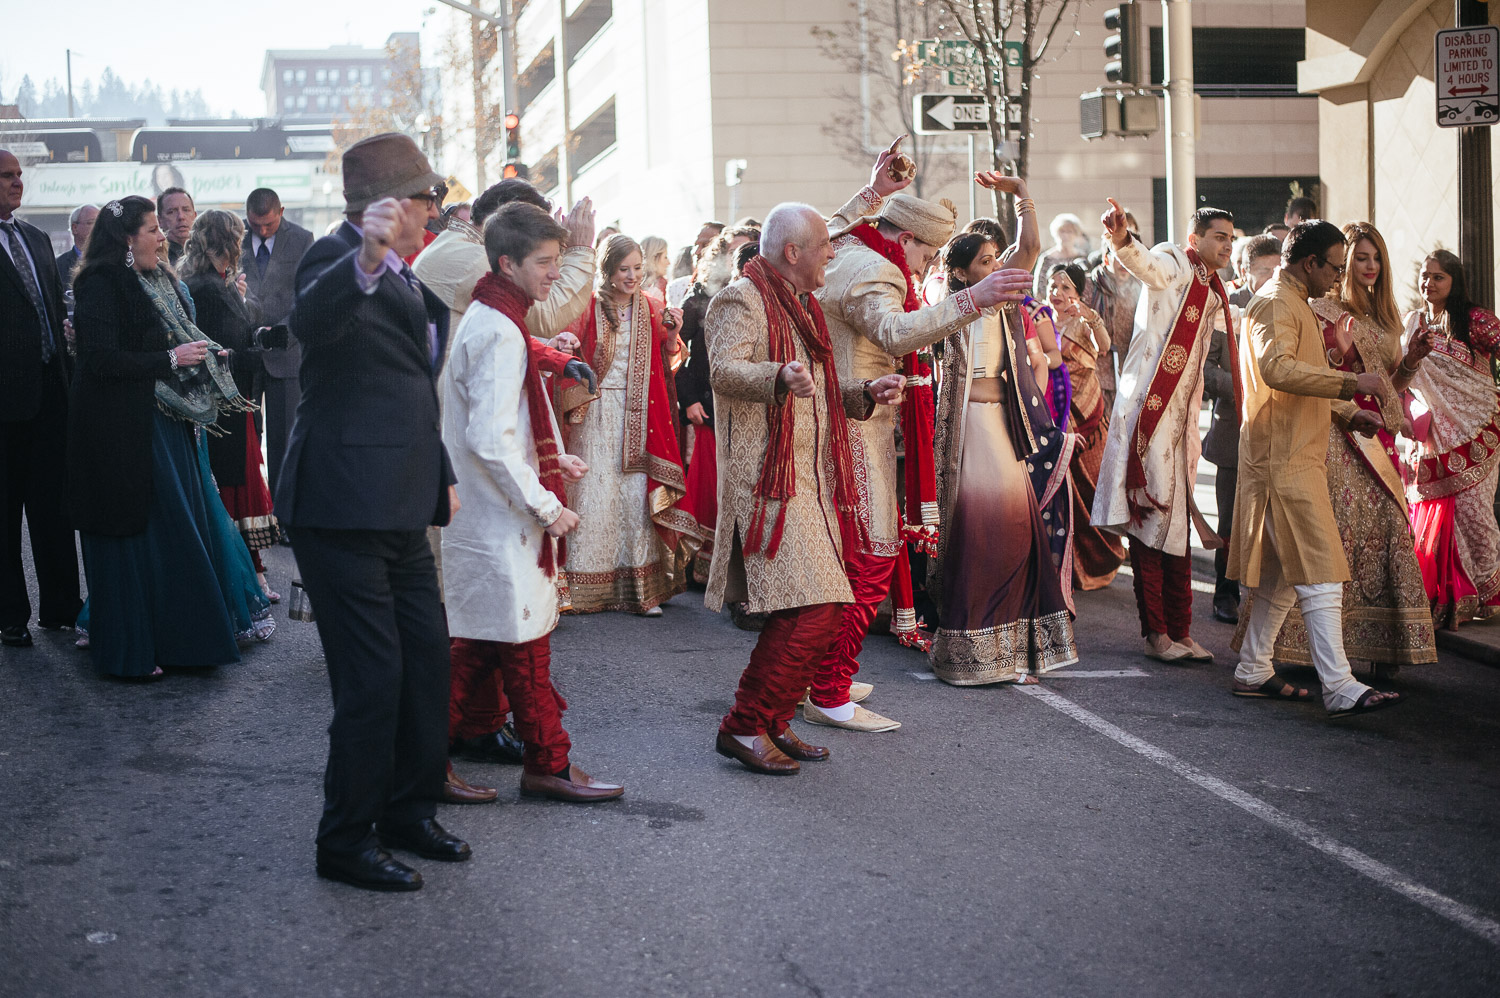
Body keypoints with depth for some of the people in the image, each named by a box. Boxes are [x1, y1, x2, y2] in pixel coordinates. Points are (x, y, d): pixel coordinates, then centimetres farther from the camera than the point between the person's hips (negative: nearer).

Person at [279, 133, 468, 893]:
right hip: (344, 508, -10)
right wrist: (367, 260, -54)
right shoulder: (337, 257, -12)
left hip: (399, 508, 10)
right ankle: (347, 842, 9)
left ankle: (408, 813, 30)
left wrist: (441, 478, 26)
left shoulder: (404, 277, 17)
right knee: (372, 677, -5)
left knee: (427, 662, 15)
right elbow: (310, 318, -37)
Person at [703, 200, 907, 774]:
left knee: (815, 611, 6)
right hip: (768, 481, -10)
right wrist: (780, 378, -43)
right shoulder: (742, 300, -7)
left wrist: (865, 393, 12)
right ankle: (744, 726, -8)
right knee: (811, 611, -17)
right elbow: (724, 370, -24)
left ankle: (772, 724, 16)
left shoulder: (801, 306, 23)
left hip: (811, 482, 10)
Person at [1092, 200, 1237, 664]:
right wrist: (1122, 241, -48)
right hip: (1150, 408, -8)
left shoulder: (1212, 295, 21)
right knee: (1150, 517, -6)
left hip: (1181, 417, 8)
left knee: (1176, 523, 10)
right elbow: (1145, 263, -29)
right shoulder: (1175, 264, -5)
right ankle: (1157, 633, -3)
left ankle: (1180, 631, 14)